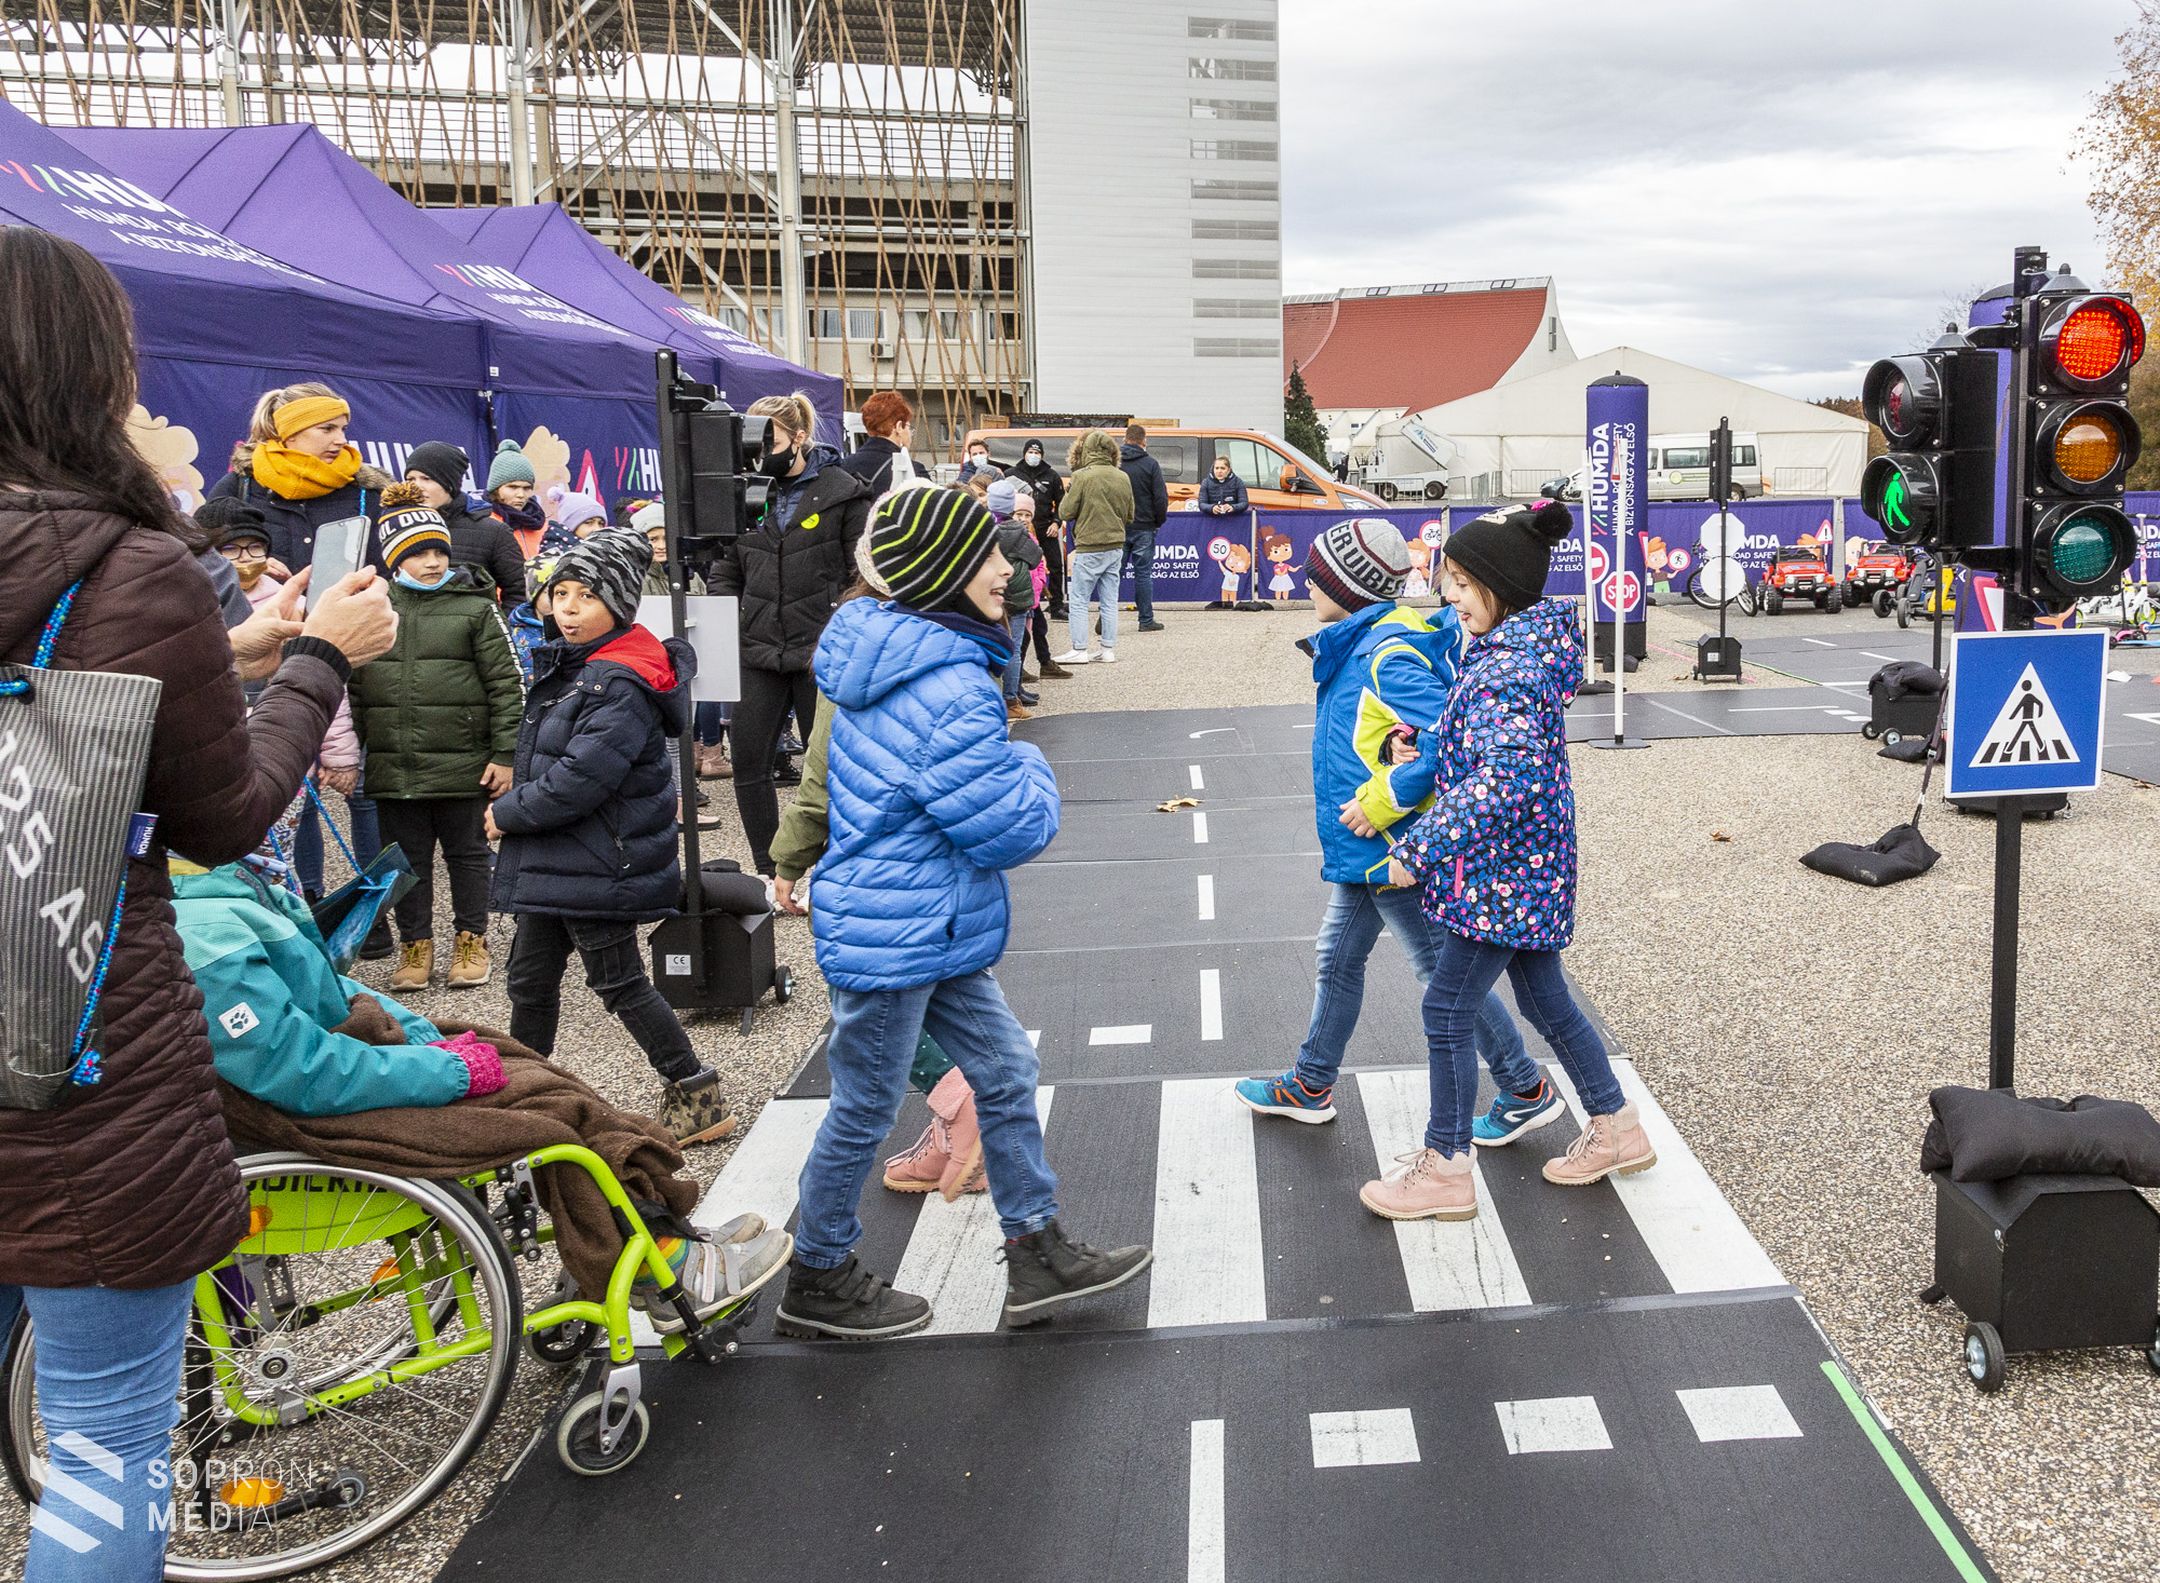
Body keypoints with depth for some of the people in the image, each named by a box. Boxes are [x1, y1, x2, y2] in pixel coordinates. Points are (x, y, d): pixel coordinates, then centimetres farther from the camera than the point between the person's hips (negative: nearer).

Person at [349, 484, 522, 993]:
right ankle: (415, 945, 24)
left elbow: (506, 685, -5)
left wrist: (504, 754, -9)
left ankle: (470, 942, 23)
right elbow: (353, 687, 12)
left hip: (462, 764, -3)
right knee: (407, 858, 11)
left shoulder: (475, 607, -3)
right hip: (393, 768, 3)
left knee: (466, 854, 10)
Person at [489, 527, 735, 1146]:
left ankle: (699, 1100, 10)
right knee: (530, 978, 18)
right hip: (552, 862, 10)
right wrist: (513, 810, 8)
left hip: (598, 867, -10)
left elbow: (577, 782, -27)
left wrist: (507, 813, -13)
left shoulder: (622, 688, -22)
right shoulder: (566, 664, 10)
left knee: (620, 984, -1)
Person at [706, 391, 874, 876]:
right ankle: (767, 871, 17)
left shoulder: (842, 492, -4)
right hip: (760, 653, 4)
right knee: (748, 763, 3)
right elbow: (725, 572, 15)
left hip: (821, 654, -4)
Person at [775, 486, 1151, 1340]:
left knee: (1005, 1073, 16)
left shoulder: (888, 653, 4)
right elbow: (1014, 831, -22)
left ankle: (1040, 1254, 29)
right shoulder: (949, 693, -27)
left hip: (933, 927, 10)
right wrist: (1032, 768, -2)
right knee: (865, 1110, 8)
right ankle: (818, 1283, 28)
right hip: (893, 938, -10)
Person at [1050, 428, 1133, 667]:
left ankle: (1079, 650, 1)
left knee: (1078, 600, 2)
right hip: (1116, 547, 6)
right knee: (1109, 601, 11)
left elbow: (1066, 512, -8)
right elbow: (1129, 515, 12)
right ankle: (1109, 649, 13)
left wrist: (1067, 493, 8)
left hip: (1090, 548, -6)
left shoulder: (1082, 477, -13)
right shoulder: (1123, 478, 5)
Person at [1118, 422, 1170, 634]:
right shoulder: (1150, 464, -6)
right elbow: (1161, 497, -7)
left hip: (1117, 527, 2)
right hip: (1144, 528, -2)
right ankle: (1146, 620, 8)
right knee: (1143, 574, 4)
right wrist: (1159, 521, 7)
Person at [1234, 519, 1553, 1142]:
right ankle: (1310, 1085, 34)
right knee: (1338, 958, 19)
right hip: (1363, 848, 10)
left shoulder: (1389, 657, -23)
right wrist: (1364, 806, 7)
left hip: (1392, 850, -10)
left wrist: (1382, 803, -25)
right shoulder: (1359, 644, 8)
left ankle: (1526, 1091, 16)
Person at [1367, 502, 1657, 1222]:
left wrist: (1418, 848, -28)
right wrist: (1425, 744, 3)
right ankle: (1617, 1128, 35)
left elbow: (1503, 781, -34)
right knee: (1545, 1000, 21)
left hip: (1502, 874, -10)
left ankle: (1445, 1169, 13)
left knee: (1447, 1011, 1)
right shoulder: (1519, 643, 7)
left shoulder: (1511, 670, -24)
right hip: (1529, 865, 10)